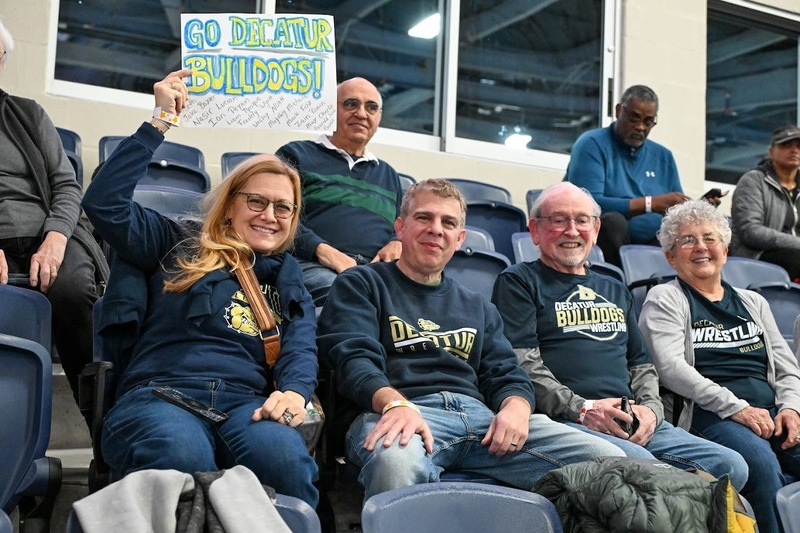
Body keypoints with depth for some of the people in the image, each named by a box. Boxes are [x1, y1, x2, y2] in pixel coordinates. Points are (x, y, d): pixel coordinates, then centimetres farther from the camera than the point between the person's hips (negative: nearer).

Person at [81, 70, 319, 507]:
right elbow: (104, 202, 7)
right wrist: (161, 122, 7)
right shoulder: (178, 246, 21)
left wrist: (294, 391, -15)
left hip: (248, 401, 2)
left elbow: (301, 349, 11)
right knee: (181, 456, -41)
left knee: (283, 455, -37)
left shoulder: (290, 278, 27)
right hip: (160, 394, -2)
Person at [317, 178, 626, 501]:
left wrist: (516, 409, -6)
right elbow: (355, 359, -2)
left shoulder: (478, 308, 32)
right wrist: (395, 403, -24)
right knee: (397, 462, -44)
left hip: (481, 415, 5)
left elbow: (506, 376, 21)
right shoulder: (360, 285, 16)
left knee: (608, 461, -16)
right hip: (402, 413, -4)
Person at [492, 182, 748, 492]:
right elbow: (522, 363, -4)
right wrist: (582, 408, -15)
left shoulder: (615, 291, 31)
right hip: (564, 422, -6)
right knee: (638, 462, -37)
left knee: (731, 466, -14)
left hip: (636, 424, 7)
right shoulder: (519, 282, 9)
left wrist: (650, 409, 4)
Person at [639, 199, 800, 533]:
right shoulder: (665, 300, 8)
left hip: (772, 414, 5)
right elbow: (670, 367, -7)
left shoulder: (753, 302, 26)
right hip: (711, 417, -5)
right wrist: (736, 408, -13)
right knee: (762, 462, -35)